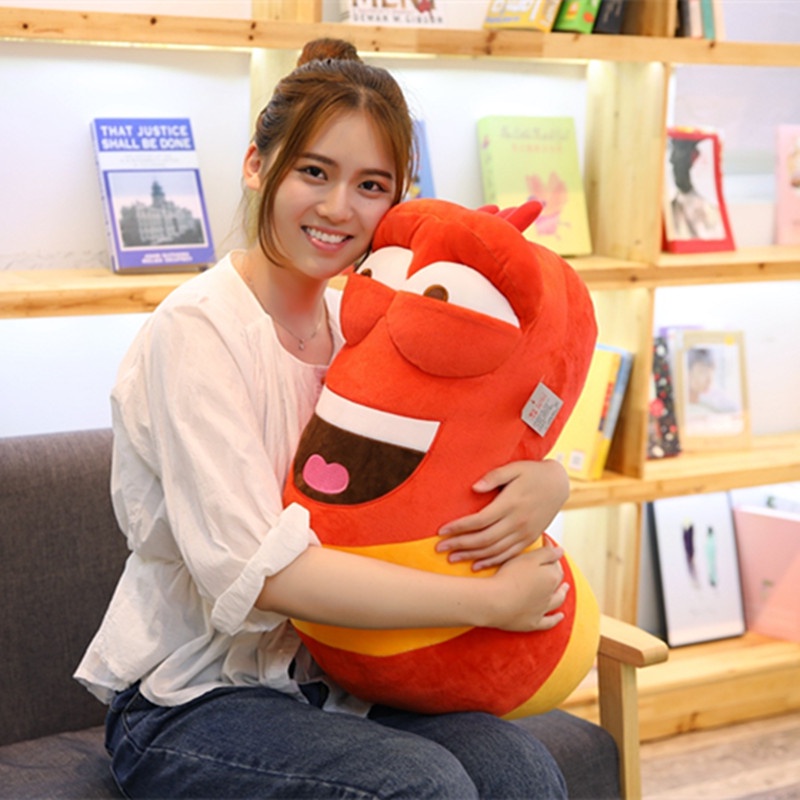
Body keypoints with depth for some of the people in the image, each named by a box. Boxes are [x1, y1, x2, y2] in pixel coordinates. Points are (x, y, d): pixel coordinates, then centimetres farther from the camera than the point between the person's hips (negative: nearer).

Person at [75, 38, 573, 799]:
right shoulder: (196, 330, -15)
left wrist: (543, 484, -18)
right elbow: (257, 569, -24)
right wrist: (489, 600, -23)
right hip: (187, 701, -5)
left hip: (326, 676, 6)